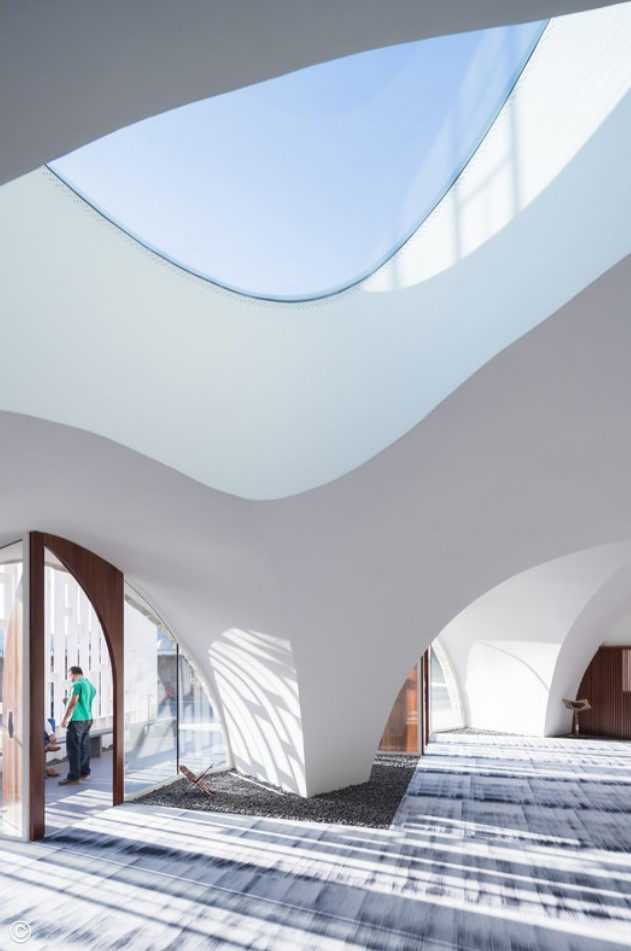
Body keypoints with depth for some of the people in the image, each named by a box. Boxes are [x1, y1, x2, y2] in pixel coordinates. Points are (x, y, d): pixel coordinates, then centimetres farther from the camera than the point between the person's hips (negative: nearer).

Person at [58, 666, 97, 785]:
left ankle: (74, 776, -8)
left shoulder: (77, 684, -12)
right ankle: (85, 772, 18)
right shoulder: (91, 685, 14)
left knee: (73, 748, -6)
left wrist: (64, 719, -13)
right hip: (88, 719, 9)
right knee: (84, 747, 13)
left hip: (77, 720, -9)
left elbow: (73, 703, -17)